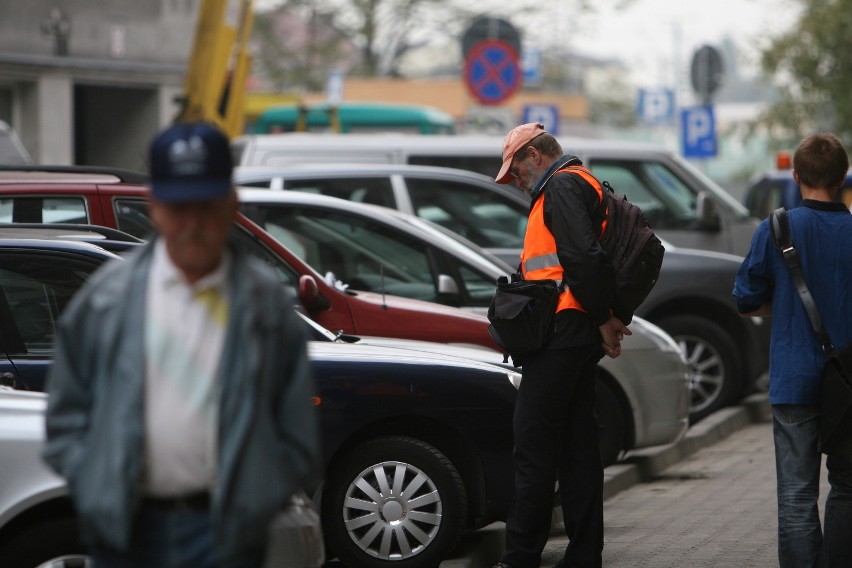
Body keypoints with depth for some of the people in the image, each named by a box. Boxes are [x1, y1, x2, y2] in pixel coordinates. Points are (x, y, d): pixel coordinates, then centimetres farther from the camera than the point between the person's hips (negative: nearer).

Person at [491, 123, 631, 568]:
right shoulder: (586, 186, 24)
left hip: (560, 336, -10)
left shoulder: (561, 187, -9)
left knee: (534, 447, -7)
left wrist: (603, 318, -16)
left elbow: (583, 256, -22)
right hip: (582, 338, 10)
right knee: (577, 446, 10)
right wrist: (609, 317, 10)